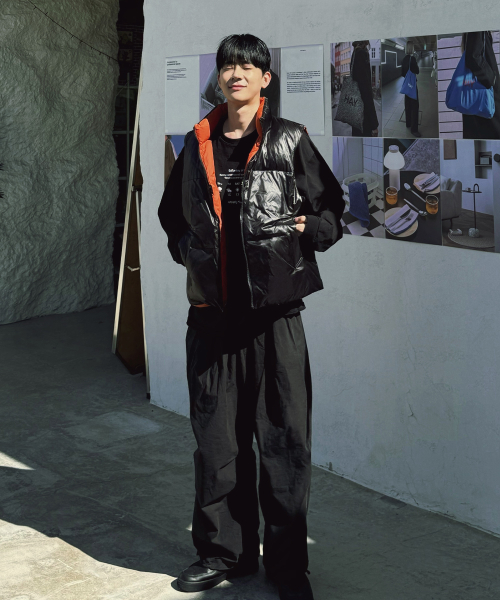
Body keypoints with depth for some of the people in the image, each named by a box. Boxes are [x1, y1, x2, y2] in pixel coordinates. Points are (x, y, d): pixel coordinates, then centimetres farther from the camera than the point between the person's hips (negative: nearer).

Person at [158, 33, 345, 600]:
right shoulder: (197, 146, 12)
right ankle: (224, 549, 25)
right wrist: (187, 250, 10)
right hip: (211, 314, 3)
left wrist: (312, 228, -11)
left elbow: (333, 208, 7)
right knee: (216, 435, 9)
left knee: (284, 437, 0)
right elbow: (173, 214, 26)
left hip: (275, 313, -3)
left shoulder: (290, 141, 2)